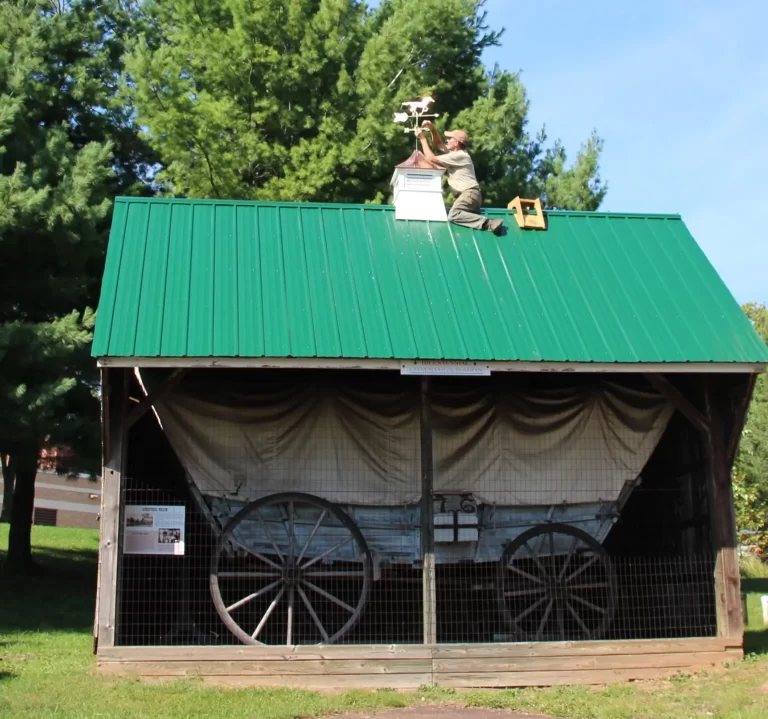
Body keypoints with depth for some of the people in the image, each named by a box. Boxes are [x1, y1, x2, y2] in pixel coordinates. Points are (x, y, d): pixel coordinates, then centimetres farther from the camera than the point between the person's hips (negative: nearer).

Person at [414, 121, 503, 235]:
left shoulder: (458, 156, -9)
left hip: (470, 194, -11)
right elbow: (438, 144, 28)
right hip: (466, 195, 11)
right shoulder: (456, 152, 20)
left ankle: (490, 223, -39)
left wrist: (423, 138, -1)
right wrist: (432, 129, 10)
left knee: (453, 215, -30)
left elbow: (431, 158, -9)